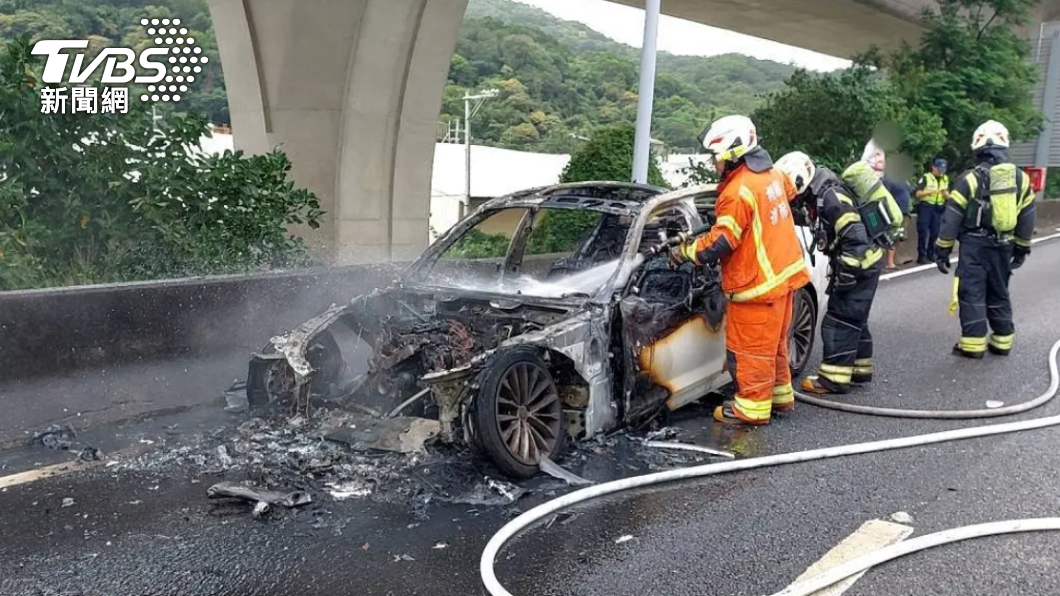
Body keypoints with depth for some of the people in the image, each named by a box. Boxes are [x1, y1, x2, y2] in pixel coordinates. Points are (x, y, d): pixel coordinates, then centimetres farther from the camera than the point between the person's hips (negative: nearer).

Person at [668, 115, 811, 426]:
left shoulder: (739, 192, -22)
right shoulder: (772, 174, 5)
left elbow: (720, 243, -21)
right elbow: (790, 190, 28)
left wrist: (685, 251, -6)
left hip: (758, 283, -9)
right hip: (783, 274, 9)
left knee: (750, 348, 1)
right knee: (773, 342, 21)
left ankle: (752, 407, 9)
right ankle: (780, 394, 32)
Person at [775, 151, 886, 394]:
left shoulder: (831, 196, -24)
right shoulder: (819, 195, 6)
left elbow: (856, 237, -28)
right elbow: (830, 234, 17)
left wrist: (845, 274, -24)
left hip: (861, 263, -10)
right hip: (862, 262, 10)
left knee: (840, 320, -8)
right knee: (853, 319, 17)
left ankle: (834, 378, -4)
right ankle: (859, 368, 28)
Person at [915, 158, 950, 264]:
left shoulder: (945, 179, 13)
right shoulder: (926, 177, -2)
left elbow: (948, 196, 15)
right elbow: (918, 193, -8)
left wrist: (946, 194, -8)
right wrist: (931, 192, -20)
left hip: (938, 208, 5)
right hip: (925, 206, -5)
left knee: (935, 233, 6)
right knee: (923, 232, -6)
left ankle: (930, 254, 15)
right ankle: (921, 256, -4)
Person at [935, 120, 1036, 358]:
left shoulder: (971, 178, -9)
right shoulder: (1021, 178, 5)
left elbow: (952, 218, -10)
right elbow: (1027, 217, 12)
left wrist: (943, 250, -4)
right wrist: (1022, 248, 22)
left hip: (975, 246, -5)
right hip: (1003, 247, 5)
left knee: (972, 294, 0)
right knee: (999, 294, 16)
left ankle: (973, 343, -3)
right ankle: (1002, 341, 21)